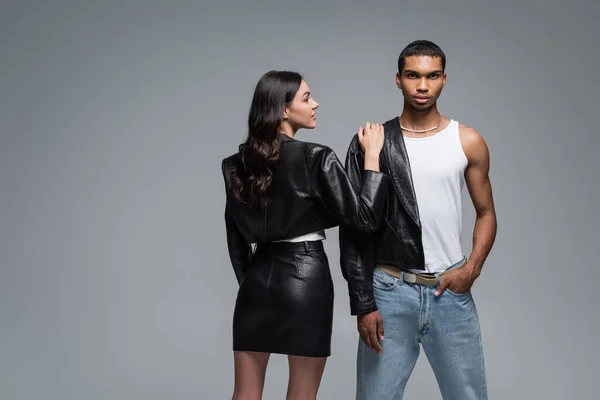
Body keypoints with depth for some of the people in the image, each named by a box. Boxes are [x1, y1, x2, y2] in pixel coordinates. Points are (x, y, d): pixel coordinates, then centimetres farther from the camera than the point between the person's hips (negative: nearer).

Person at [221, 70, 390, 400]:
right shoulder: (316, 158, -12)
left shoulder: (238, 163, 5)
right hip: (305, 277, -5)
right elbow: (364, 218, -11)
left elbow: (235, 236, 11)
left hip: (257, 277, 5)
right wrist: (372, 155, -5)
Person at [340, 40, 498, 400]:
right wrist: (363, 304, -5)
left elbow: (486, 213, 12)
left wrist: (472, 268, -7)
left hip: (450, 290, 1)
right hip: (389, 290, -1)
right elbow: (354, 229, 0)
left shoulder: (468, 142, 3)